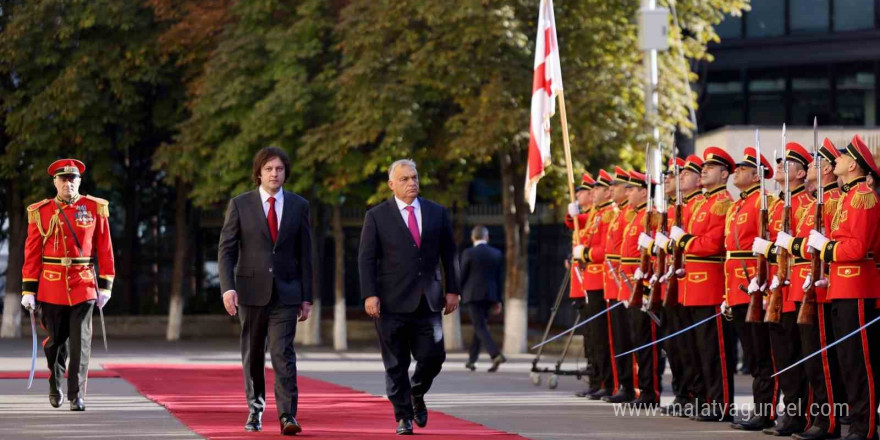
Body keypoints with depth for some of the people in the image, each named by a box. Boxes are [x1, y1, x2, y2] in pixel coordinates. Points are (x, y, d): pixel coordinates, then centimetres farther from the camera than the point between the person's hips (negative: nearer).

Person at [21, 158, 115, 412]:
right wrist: (28, 290, -1)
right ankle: (55, 384, 33)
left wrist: (105, 286, 1)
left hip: (84, 286, 0)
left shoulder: (95, 209, 3)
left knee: (80, 341, -6)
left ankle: (77, 395, -3)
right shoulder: (40, 212, 2)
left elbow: (104, 249, 5)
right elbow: (32, 253, 2)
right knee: (55, 340, 9)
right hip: (51, 287, 0)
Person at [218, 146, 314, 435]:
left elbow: (304, 255, 7)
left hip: (286, 292, 0)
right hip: (251, 291, 0)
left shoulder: (299, 206, 5)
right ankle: (255, 409, 26)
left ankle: (288, 416, -16)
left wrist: (306, 297, 4)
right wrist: (227, 288, -14)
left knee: (283, 353, -11)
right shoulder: (240, 205, 1)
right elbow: (226, 250, -1)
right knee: (253, 355, 10)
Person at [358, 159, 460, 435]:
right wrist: (369, 295, -11)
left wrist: (452, 290, 7)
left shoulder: (437, 213, 10)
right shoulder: (377, 216, 1)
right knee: (396, 365, 1)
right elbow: (366, 259, -2)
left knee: (433, 356, -2)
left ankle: (417, 395, 27)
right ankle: (403, 417, 11)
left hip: (428, 300, 2)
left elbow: (449, 254, 13)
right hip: (392, 302, -2)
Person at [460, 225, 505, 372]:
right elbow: (498, 278, 9)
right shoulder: (496, 254, 5)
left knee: (480, 327, -8)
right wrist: (498, 300, 14)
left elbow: (462, 276, -5)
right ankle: (472, 359, 21)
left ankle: (496, 354, -26)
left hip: (473, 294, -5)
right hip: (490, 295, 5)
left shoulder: (468, 253, -8)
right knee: (480, 326, 16)